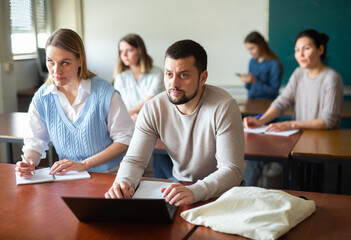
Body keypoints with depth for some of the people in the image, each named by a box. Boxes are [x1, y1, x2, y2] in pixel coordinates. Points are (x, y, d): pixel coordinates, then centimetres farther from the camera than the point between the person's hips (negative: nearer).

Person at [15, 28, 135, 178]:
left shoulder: (104, 92, -7)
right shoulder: (42, 97, 7)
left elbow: (125, 139, -5)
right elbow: (35, 142, 13)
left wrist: (84, 164, -9)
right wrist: (28, 162, -10)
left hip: (107, 175, -2)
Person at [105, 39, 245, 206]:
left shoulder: (224, 107, -22)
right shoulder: (152, 109, -10)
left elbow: (232, 169, -25)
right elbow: (134, 160, -9)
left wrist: (194, 192, -44)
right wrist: (123, 182, -33)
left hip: (223, 189, -3)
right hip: (179, 182, 3)